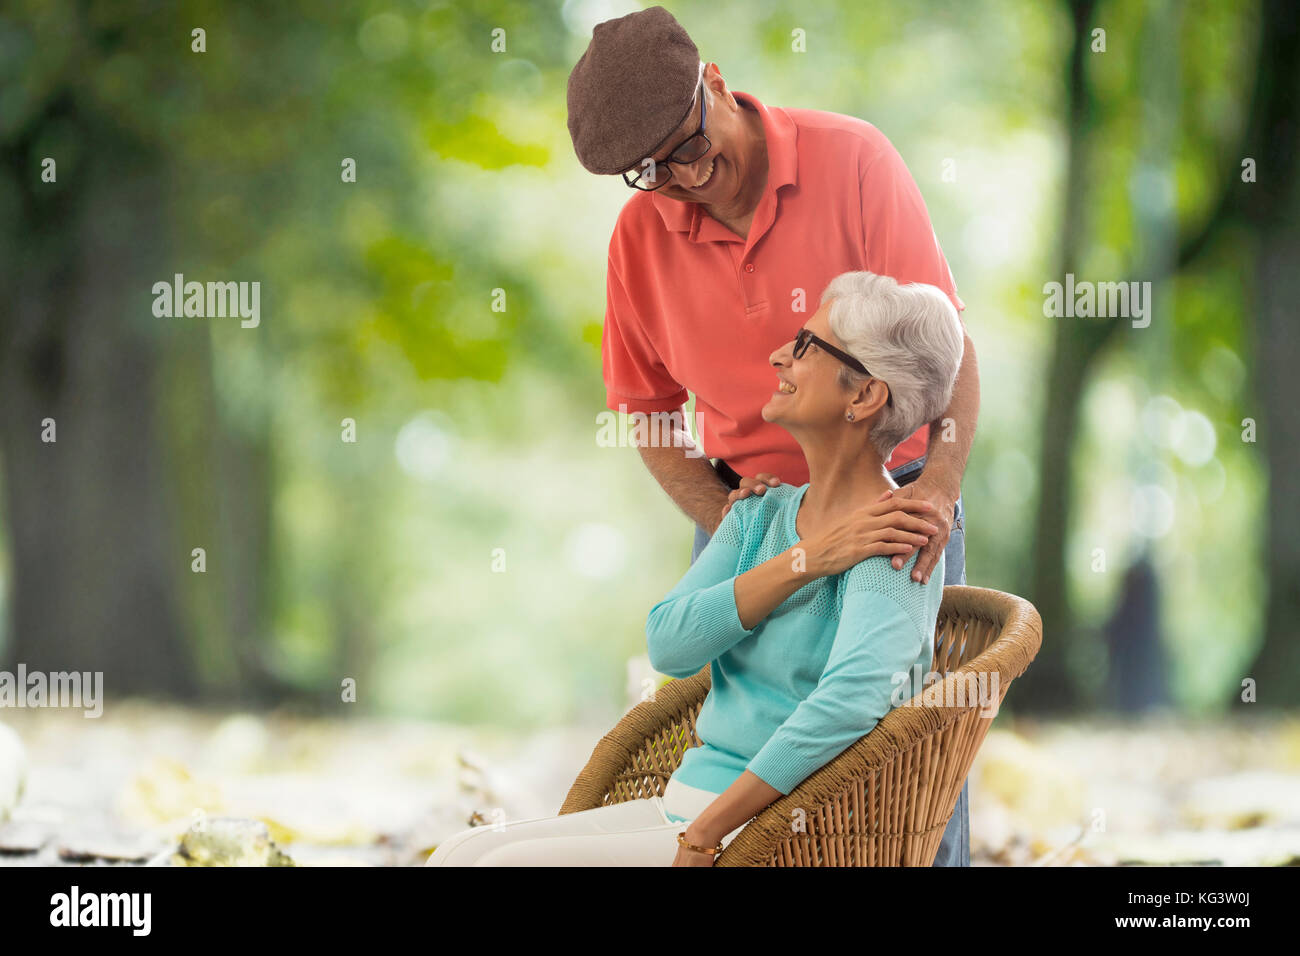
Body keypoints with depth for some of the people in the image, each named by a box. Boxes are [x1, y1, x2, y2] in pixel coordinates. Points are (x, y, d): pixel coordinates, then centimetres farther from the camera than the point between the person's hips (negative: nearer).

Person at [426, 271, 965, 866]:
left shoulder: (894, 543, -12)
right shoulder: (762, 514, 14)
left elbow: (855, 695, -30)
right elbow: (667, 643, 0)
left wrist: (701, 839, -29)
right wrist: (803, 562, -13)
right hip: (686, 806, 8)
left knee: (511, 865, -21)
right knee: (460, 855, -7)